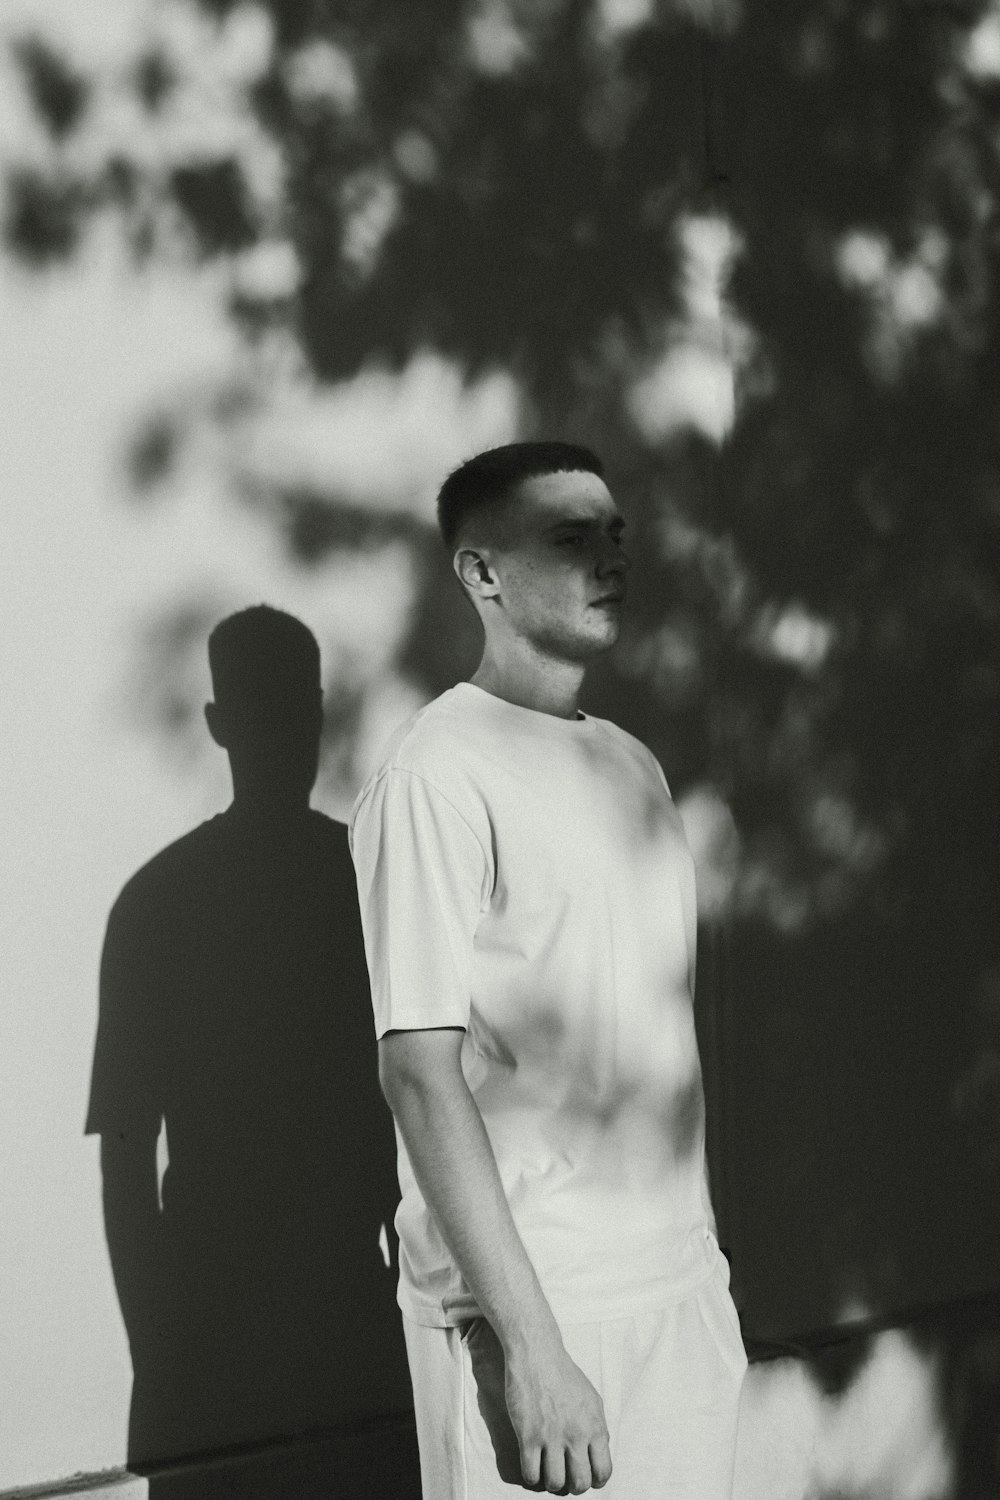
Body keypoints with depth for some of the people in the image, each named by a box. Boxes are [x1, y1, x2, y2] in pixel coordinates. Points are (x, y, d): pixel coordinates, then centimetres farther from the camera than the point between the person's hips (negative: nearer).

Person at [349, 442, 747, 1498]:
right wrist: (531, 1342, -20)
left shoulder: (629, 764, 11)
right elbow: (421, 1073, -17)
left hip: (679, 1285, 7)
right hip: (529, 1302, -7)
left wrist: (702, 1261, 11)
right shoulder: (436, 776, -13)